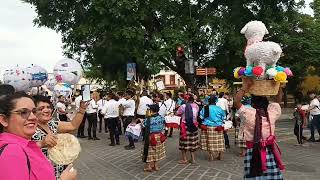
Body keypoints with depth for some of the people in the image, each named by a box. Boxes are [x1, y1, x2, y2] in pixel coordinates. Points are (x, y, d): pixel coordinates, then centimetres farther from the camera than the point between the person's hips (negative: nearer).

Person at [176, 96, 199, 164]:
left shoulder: (183, 106, -14)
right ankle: (193, 158, 21)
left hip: (185, 126, -4)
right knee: (192, 142, 14)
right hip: (194, 126, 4)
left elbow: (177, 113, -3)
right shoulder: (196, 106, -1)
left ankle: (184, 159, 11)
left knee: (184, 142, 6)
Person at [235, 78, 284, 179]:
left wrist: (245, 86, -12)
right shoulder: (272, 111, -3)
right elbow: (278, 99, 12)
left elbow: (236, 101, -12)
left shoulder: (249, 113, -14)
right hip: (270, 151, 4)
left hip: (254, 151, -3)